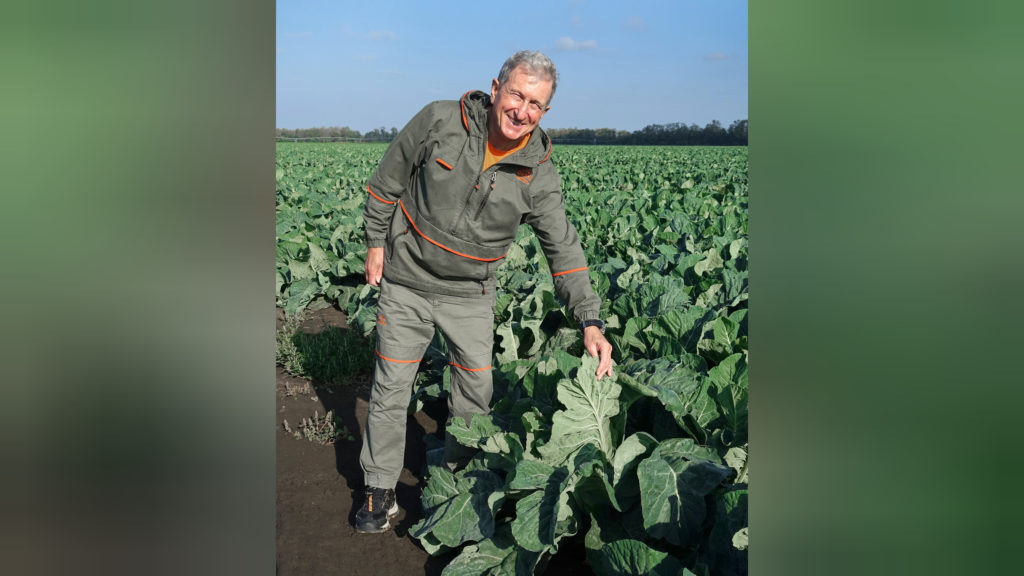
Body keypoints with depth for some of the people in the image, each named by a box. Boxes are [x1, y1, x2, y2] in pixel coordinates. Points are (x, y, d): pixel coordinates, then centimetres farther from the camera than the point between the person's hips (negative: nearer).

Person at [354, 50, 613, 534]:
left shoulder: (538, 174, -13)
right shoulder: (439, 121, -16)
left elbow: (563, 249, -12)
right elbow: (387, 181, -2)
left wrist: (590, 320, -22)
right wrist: (376, 242, 1)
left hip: (470, 294, 2)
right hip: (406, 282, -2)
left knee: (477, 388, 11)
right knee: (391, 387, 5)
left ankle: (456, 472, 37)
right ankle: (380, 490, 23)